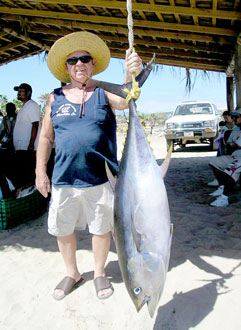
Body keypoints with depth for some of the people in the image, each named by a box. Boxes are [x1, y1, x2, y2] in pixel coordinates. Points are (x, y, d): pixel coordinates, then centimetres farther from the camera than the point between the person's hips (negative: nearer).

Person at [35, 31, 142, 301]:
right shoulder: (55, 98, 6)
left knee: (101, 228, 12)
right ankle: (72, 273, 38)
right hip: (63, 178, 2)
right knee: (63, 229, 13)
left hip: (100, 178, -1)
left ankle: (99, 273, 37)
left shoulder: (104, 94, 1)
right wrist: (40, 172, 4)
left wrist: (131, 75, -40)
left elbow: (126, 100, -20)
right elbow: (45, 137, 9)